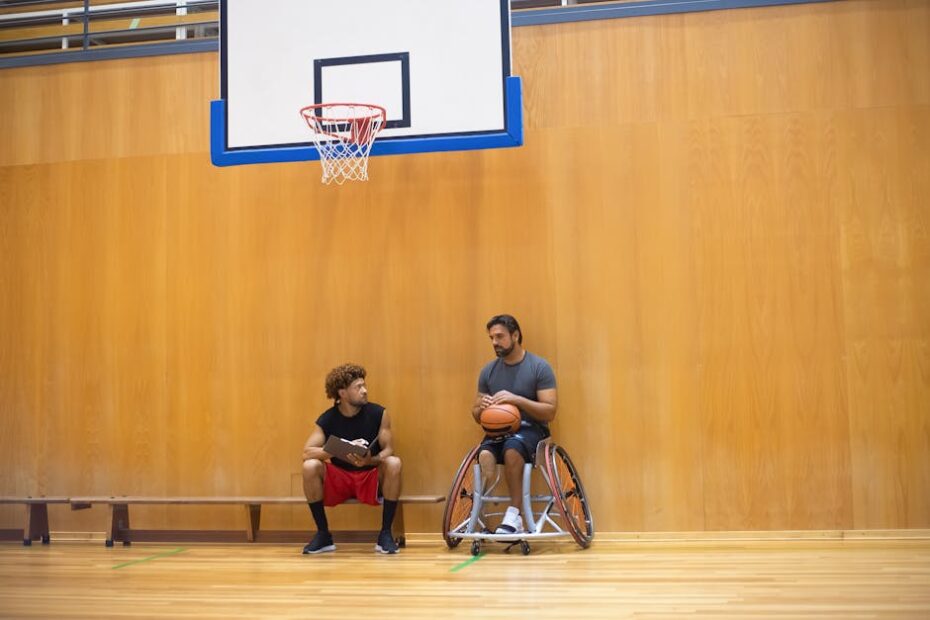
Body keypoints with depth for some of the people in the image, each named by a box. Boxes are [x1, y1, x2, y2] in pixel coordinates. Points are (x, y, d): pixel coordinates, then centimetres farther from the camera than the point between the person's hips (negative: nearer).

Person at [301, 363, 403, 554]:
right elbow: (307, 452, -19)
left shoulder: (378, 413, -8)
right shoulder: (327, 420, -8)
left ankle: (385, 534, -19)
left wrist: (371, 460, -31)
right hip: (338, 478, 0)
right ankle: (323, 535, -13)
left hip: (370, 477, 0)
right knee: (310, 466, -28)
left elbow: (388, 450, -8)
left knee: (394, 463, -31)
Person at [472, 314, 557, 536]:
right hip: (498, 429, 4)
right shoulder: (488, 370, 9)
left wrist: (517, 399, -23)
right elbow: (477, 415, 15)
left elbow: (550, 412, -10)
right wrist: (481, 408, -11)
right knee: (484, 455, -33)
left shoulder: (539, 367, -4)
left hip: (531, 428, -3)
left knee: (512, 448, -38)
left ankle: (513, 515, -29)